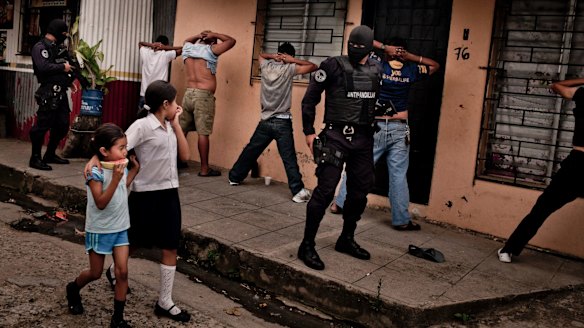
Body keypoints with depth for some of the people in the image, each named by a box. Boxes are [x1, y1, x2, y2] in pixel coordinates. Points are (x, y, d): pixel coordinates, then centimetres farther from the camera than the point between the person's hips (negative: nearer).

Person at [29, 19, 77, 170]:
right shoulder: (40, 48, -8)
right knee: (42, 125, -6)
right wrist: (63, 67, -12)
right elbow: (44, 67, -23)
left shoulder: (59, 47, 18)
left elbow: (67, 64, 25)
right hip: (49, 94, -9)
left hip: (61, 93, 9)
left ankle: (50, 155, 26)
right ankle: (35, 158, 3)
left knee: (62, 125, 13)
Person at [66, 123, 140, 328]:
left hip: (120, 228, 5)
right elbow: (101, 203, -26)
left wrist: (136, 168, 7)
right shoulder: (96, 172, -21)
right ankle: (73, 289, 45)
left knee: (122, 272, -1)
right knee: (95, 273, 12)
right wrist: (115, 178, -34)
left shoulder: (121, 167, -1)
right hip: (100, 230, -5)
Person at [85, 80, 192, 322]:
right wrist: (95, 158, -41)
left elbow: (185, 155, 3)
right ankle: (115, 272, 46)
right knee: (135, 243, 14)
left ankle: (165, 302, 14)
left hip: (169, 193, 6)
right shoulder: (143, 126, -14)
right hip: (145, 194, -6)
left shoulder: (170, 127, 8)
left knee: (170, 248, 4)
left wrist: (176, 123, 0)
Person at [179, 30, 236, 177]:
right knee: (203, 133, -4)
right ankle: (204, 169, -1)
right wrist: (214, 35, 7)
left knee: (182, 130, 11)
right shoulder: (210, 50, -5)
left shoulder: (188, 48, 10)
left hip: (189, 93, 6)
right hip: (204, 96, -6)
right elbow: (231, 41, 3)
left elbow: (187, 41, 35)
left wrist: (198, 36, 18)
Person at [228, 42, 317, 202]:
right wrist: (292, 61, -2)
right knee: (289, 159, -7)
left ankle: (234, 177, 31)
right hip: (282, 122, -5)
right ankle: (298, 191, -9)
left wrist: (273, 56, 9)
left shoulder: (266, 66, 6)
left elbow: (261, 54, 29)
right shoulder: (289, 69, -7)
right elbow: (314, 67, -2)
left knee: (250, 151, 18)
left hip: (265, 121, 5)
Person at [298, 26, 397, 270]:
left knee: (360, 191, 12)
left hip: (363, 139, 6)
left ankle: (346, 239, 29)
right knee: (325, 190, -9)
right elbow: (310, 98, -3)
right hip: (336, 136, -5)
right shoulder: (333, 66, -6)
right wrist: (308, 131, -5)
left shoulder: (377, 70, 8)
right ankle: (307, 245, 2)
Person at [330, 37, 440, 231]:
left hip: (375, 126, 0)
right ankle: (401, 220, 7)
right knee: (398, 175, 2)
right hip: (399, 130, 0)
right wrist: (411, 57, 8)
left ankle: (340, 204, 18)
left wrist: (384, 47, 1)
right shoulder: (411, 71, 2)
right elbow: (435, 65, 20)